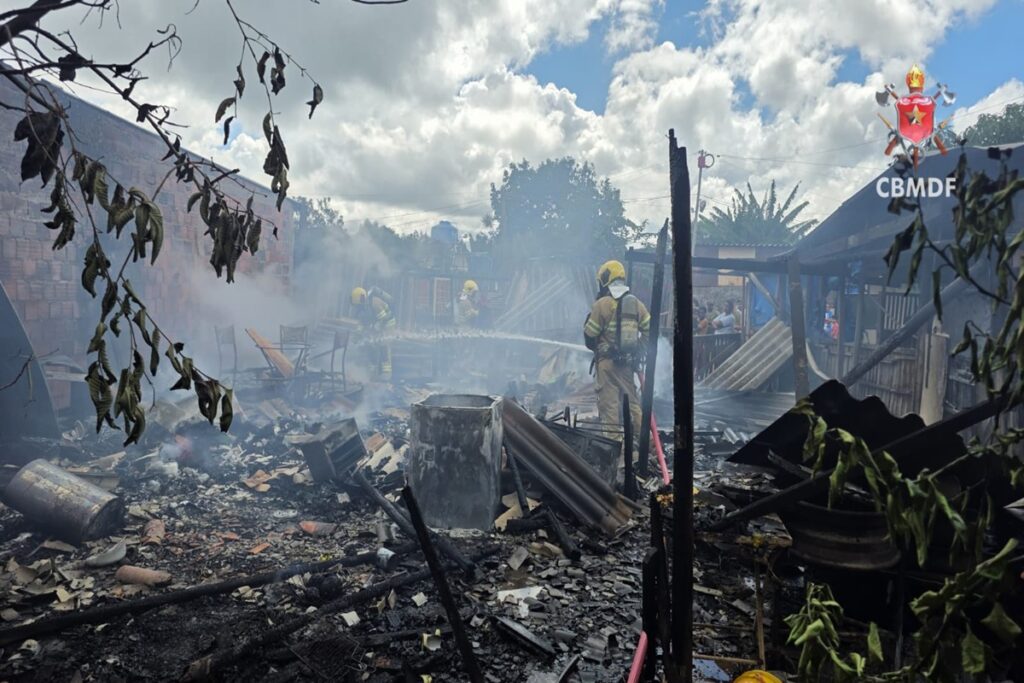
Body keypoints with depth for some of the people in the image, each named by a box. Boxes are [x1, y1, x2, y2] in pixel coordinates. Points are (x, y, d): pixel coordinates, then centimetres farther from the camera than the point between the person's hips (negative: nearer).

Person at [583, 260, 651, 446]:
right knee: (632, 400, 15)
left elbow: (590, 335, -7)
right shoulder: (636, 303, 7)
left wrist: (595, 347, 14)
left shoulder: (602, 304, -10)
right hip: (628, 362, 6)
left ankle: (613, 439, 0)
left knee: (609, 403, -1)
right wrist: (638, 352, 13)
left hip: (607, 362, -6)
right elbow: (649, 330, 5)